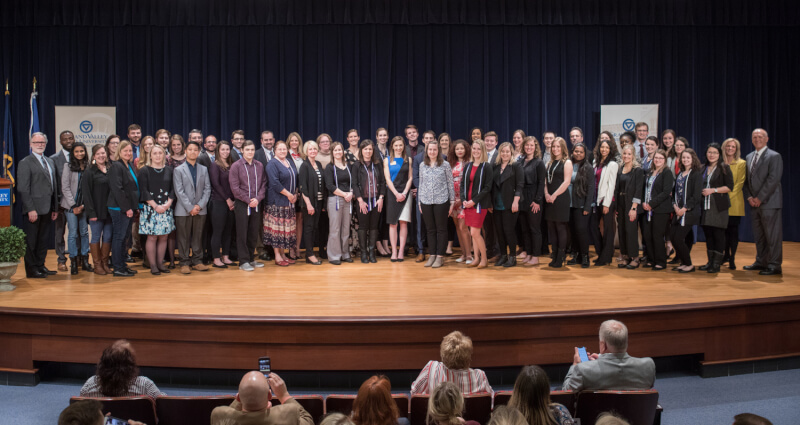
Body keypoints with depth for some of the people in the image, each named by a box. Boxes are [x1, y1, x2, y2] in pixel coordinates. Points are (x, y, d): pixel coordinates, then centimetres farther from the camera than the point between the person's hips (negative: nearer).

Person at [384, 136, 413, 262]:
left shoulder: (408, 160, 10)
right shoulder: (387, 160, 8)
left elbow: (410, 178, 5)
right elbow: (387, 179, 2)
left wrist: (404, 193, -8)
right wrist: (396, 193, -8)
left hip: (405, 193, 0)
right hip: (392, 193, 0)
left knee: (403, 222, -4)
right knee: (393, 223, -1)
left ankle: (401, 251, 0)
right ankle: (394, 251, 1)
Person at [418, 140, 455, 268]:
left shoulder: (445, 165, -1)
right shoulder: (422, 165, 8)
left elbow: (450, 183, 1)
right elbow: (421, 184, 13)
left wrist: (452, 201, -1)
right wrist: (419, 201, 11)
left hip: (441, 201, -3)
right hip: (426, 201, 3)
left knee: (441, 229, 2)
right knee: (430, 229, 8)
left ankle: (440, 256, 7)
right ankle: (432, 255, 16)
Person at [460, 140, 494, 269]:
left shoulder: (486, 167, -6)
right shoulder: (467, 166, 11)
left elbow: (487, 187, -11)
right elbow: (462, 184, 11)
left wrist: (474, 201, -16)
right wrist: (463, 199, -4)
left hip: (479, 204, -5)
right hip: (467, 204, 5)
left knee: (475, 233, -9)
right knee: (473, 233, 9)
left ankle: (484, 258, 5)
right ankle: (476, 258, 18)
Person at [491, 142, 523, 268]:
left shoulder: (516, 166, -2)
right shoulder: (495, 166, 11)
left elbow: (519, 185, -7)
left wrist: (515, 202, -14)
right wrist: (490, 202, 10)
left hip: (509, 204, -5)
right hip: (497, 204, 5)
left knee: (509, 230, -4)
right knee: (499, 230, 7)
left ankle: (512, 257, 6)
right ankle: (503, 255, 18)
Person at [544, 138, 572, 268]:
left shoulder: (567, 163, -2)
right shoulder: (550, 163, 17)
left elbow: (566, 182, -11)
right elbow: (546, 180, 14)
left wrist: (554, 195, -14)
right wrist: (546, 194, -4)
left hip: (561, 199, -6)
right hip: (550, 200, 6)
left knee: (560, 228, -4)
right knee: (551, 229, 6)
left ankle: (560, 258, 1)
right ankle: (555, 257, 13)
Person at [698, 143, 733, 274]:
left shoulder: (724, 168, -2)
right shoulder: (703, 169, 16)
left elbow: (729, 187, -8)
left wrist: (713, 190, -13)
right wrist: (702, 192, 8)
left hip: (719, 206, -6)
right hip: (705, 206, 6)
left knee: (718, 234, -4)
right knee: (708, 234, 9)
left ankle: (717, 264, -1)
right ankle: (710, 262, 17)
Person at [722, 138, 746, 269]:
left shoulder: (741, 163, 1)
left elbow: (740, 183, -5)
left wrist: (729, 195, -13)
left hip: (734, 203, -3)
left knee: (733, 230, -3)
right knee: (724, 230, 7)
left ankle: (732, 259, 1)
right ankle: (726, 255, 22)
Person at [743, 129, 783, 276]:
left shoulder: (774, 156, -6)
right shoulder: (749, 157, 16)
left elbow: (773, 179, -14)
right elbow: (746, 180, 16)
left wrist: (760, 198, -15)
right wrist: (749, 197, 1)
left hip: (769, 202, -7)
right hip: (755, 203, 7)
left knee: (772, 235, -5)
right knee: (758, 235, 12)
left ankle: (774, 266, -1)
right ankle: (761, 262, 21)